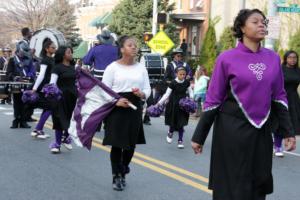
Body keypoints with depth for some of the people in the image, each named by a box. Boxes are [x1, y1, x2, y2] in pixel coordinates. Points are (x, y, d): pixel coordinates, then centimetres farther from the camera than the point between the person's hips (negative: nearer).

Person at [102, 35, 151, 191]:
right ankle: (116, 177, 13)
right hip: (116, 109, -3)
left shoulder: (141, 68, 8)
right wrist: (116, 101, -18)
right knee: (117, 144, -1)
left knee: (131, 145, 8)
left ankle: (122, 173, 29)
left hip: (135, 108, 4)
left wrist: (141, 94, -12)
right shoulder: (113, 67, -2)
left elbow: (147, 90, 11)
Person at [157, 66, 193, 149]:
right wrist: (159, 103, -15)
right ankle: (170, 133, 36)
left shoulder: (186, 82, -2)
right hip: (174, 105, -2)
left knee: (181, 123, 1)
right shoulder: (173, 83, -13)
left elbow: (190, 91, 11)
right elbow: (167, 94, -10)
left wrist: (191, 98, -9)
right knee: (173, 122, 2)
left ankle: (180, 140, 13)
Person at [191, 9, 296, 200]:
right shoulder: (227, 58, -8)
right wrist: (199, 136, -3)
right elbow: (213, 100, -4)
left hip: (262, 130, 4)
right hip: (232, 130, -4)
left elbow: (279, 97, 10)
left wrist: (288, 131, 5)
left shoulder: (273, 58, 4)